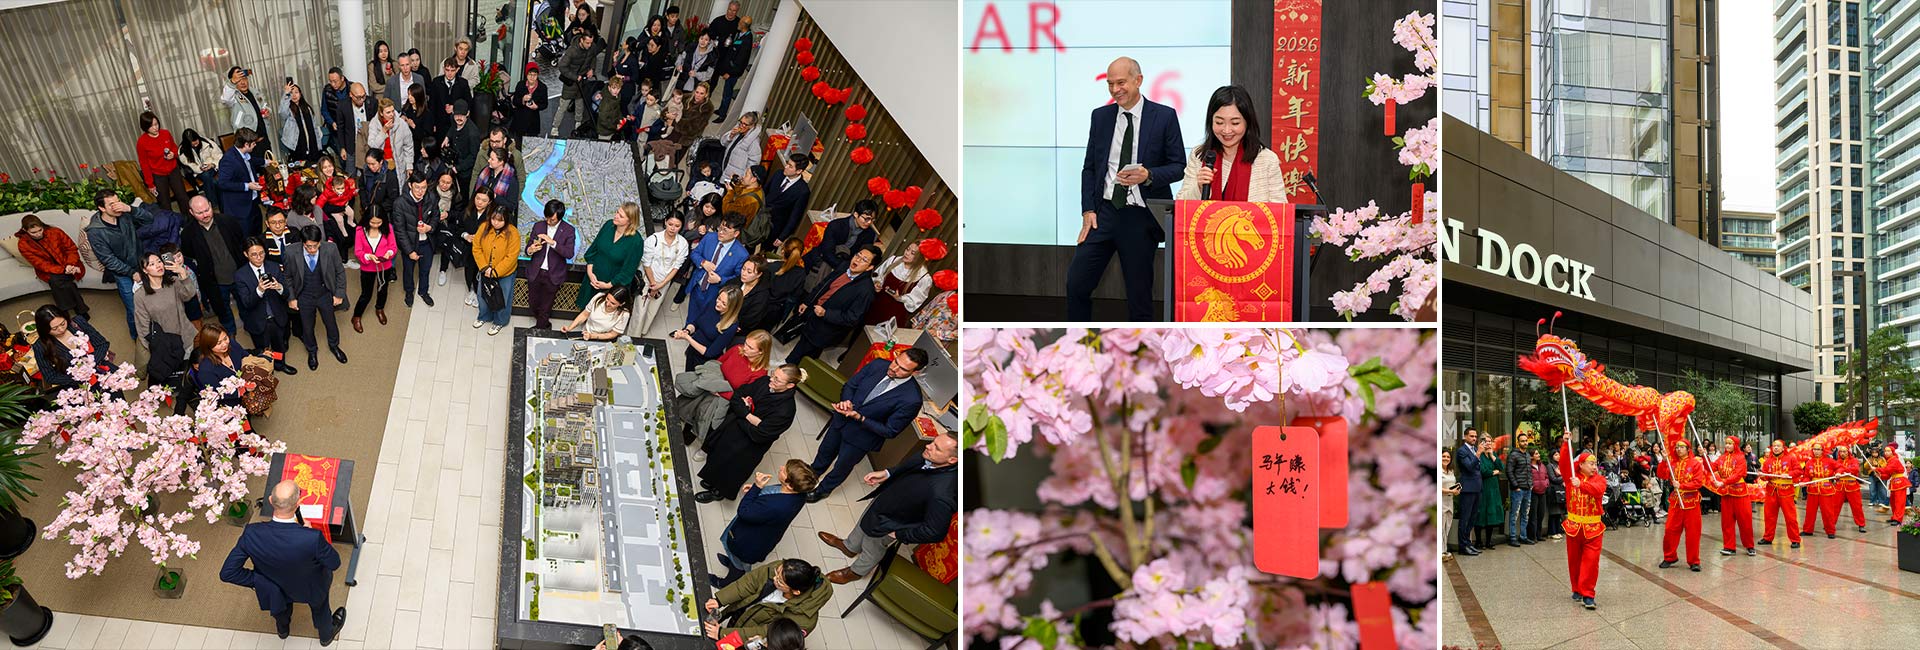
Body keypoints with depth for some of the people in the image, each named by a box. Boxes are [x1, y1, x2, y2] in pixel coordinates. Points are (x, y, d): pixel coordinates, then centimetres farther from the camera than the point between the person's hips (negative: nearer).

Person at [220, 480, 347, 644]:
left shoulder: (252, 534, -38)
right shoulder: (313, 538, -45)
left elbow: (227, 573, -28)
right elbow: (334, 563, -24)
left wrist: (256, 581, -14)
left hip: (275, 591, 2)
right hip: (310, 589, -2)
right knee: (319, 605, 35)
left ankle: (283, 629, 71)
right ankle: (326, 634, 65)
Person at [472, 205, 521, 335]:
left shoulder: (512, 233, -25)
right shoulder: (484, 227, -14)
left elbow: (511, 257, -23)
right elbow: (477, 248, -7)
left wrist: (495, 272, -21)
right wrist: (484, 267, -15)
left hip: (505, 274, -4)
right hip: (485, 271, 4)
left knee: (502, 300, 15)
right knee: (483, 295, 23)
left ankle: (499, 322, 40)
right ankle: (484, 317, 50)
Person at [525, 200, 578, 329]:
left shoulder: (568, 230, -10)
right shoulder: (538, 225, -1)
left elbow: (569, 254, -19)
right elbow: (528, 249, 5)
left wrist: (553, 243, -30)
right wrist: (530, 250, -20)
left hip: (553, 275, -3)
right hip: (535, 273, 3)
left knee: (545, 306, 9)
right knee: (533, 303, 15)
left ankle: (540, 327, 31)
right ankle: (544, 325, 42)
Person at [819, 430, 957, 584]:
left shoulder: (941, 494, -46)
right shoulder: (932, 459, -25)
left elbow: (935, 532, -32)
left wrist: (898, 535, -20)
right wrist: (887, 473, -12)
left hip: (887, 525, -6)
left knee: (872, 550, 27)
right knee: (863, 523, 35)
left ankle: (855, 572, 59)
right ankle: (850, 547, 68)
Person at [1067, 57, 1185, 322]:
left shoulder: (1164, 116, -2)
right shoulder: (1100, 116, 8)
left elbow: (1178, 166, -1)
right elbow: (1089, 167, 12)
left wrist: (1148, 176, -20)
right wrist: (1088, 210, 1)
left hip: (1141, 217, -3)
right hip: (1103, 212, 3)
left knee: (1139, 295, 5)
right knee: (1076, 283, -1)